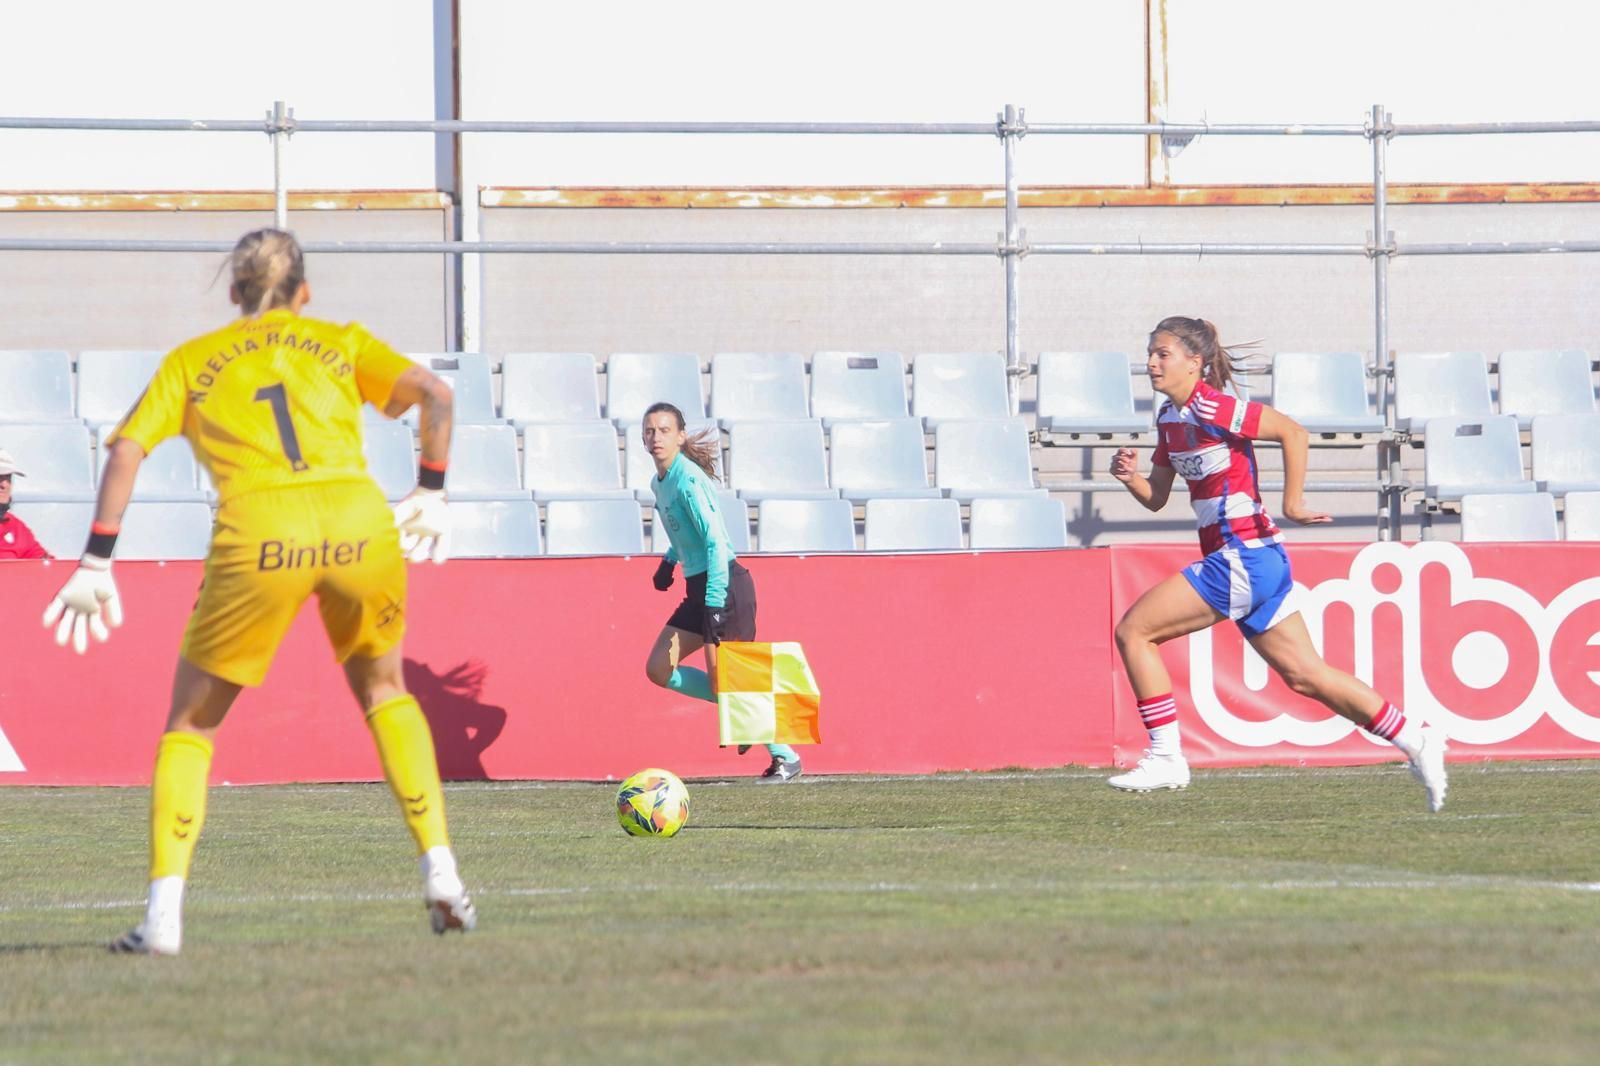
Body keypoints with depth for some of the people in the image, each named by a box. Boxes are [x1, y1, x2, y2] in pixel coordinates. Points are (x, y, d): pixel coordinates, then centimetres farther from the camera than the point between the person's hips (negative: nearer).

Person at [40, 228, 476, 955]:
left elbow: (126, 450, 8)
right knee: (383, 688, 28)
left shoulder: (190, 362, 21)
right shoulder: (341, 343, 23)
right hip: (358, 520, 1)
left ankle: (164, 913, 0)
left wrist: (95, 563, 6)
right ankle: (441, 873, 17)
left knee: (192, 721, 14)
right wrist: (431, 496, 18)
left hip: (260, 533, -1)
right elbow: (433, 395, 10)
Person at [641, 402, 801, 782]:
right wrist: (670, 560, 13)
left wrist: (715, 604, -26)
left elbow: (715, 540, -22)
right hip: (698, 587, 9)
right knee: (658, 669, 4)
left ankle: (785, 758, 1)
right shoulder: (659, 483, 11)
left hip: (724, 586, -9)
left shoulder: (688, 480, -17)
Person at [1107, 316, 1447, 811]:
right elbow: (1156, 497, 18)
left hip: (1243, 558, -10)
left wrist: (1292, 502, -17)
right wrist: (1131, 477, -2)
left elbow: (1292, 431, -18)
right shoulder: (1170, 418, 13)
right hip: (1239, 564, 10)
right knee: (1303, 674, 12)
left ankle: (1166, 757, -4)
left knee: (1133, 630, -8)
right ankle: (1415, 741, 16)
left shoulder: (1211, 407, -14)